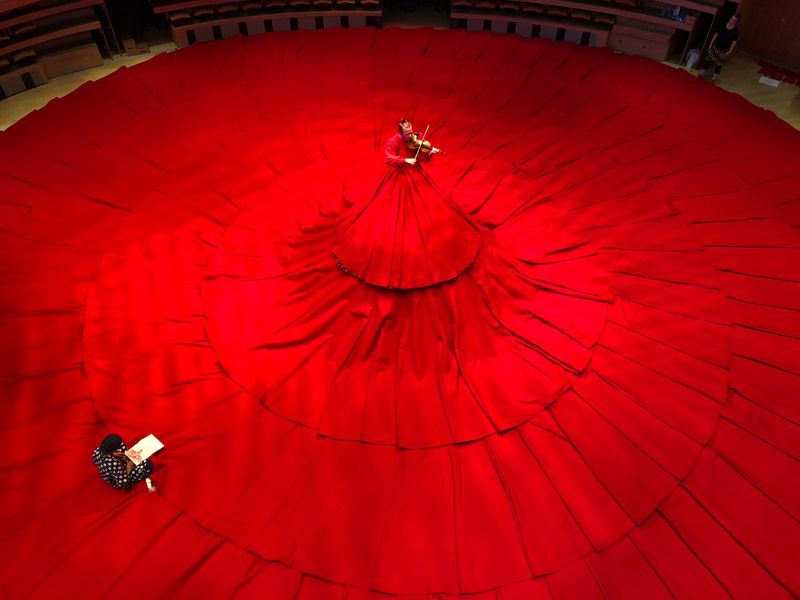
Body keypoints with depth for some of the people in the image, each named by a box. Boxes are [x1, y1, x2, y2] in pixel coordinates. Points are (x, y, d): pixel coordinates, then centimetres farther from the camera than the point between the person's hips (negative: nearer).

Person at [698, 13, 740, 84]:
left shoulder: (736, 30, -11)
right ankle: (700, 75, 19)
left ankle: (713, 79, 14)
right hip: (715, 46, 3)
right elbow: (716, 34, 6)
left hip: (724, 51, -3)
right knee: (708, 60, 8)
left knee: (718, 65, 5)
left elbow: (734, 42, -8)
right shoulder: (723, 25, -2)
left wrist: (729, 52, -11)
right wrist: (711, 43, 4)